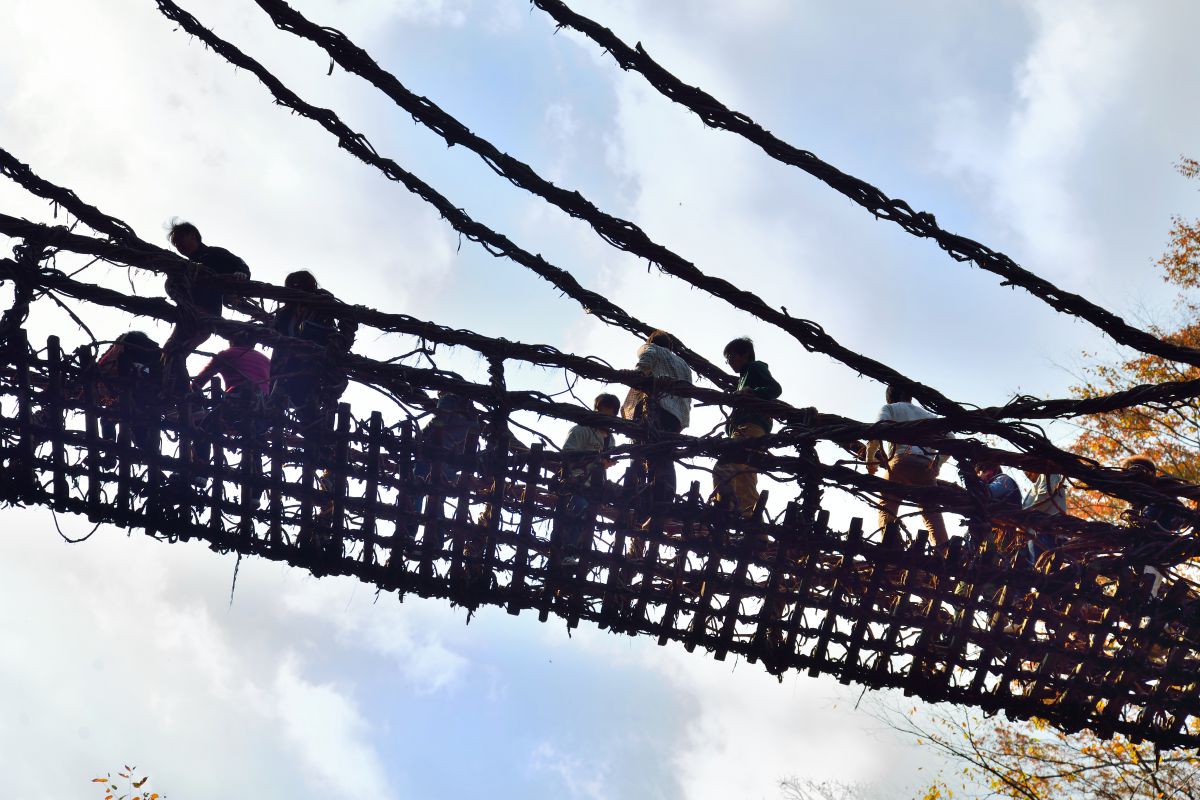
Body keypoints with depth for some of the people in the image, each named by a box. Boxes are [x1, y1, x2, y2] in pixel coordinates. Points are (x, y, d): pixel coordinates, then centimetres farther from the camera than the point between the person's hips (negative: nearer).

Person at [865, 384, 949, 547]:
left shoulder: (889, 408, 20)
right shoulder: (927, 414, 33)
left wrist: (870, 460, 9)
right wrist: (938, 464, 31)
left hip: (903, 459, -3)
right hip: (927, 465, 3)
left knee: (886, 507, 2)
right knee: (931, 510, 9)